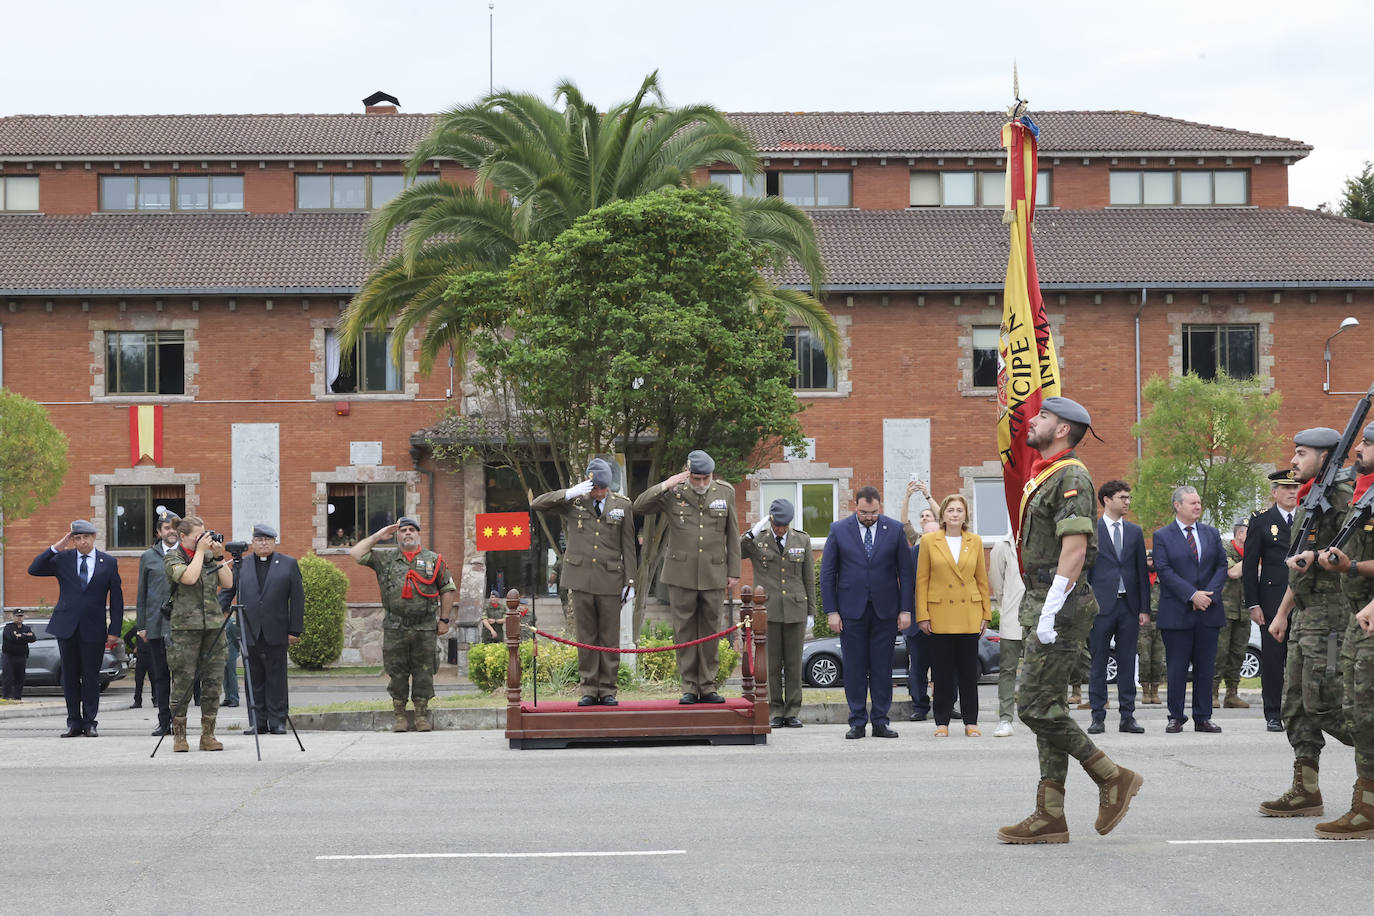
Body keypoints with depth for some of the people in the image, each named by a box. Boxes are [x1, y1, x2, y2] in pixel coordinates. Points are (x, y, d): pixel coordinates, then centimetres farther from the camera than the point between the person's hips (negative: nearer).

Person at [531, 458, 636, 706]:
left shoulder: (622, 505, 7)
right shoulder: (572, 502, 6)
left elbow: (628, 547, 7)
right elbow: (537, 504, -2)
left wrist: (630, 582, 2)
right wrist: (571, 493, -12)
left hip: (610, 579, 0)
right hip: (581, 578, 0)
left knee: (610, 637, 2)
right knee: (586, 637, 3)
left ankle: (608, 690, 8)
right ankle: (589, 690, 8)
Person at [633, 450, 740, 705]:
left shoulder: (725, 493, 5)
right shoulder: (674, 493, -1)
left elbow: (732, 535, 9)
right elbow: (640, 506, -5)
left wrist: (734, 572, 7)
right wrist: (665, 485, -16)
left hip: (713, 575, 1)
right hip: (681, 574, -1)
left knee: (710, 632, 4)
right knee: (685, 631, 1)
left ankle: (707, 687, 11)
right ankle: (689, 688, 6)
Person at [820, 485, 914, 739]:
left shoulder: (894, 529, 3)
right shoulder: (839, 530, 1)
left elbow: (906, 572, 5)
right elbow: (827, 573, 2)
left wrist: (906, 609, -1)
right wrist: (831, 611, -4)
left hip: (885, 610, 0)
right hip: (851, 610, 0)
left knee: (882, 668, 3)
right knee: (854, 668, 1)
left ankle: (880, 722, 9)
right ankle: (857, 723, 7)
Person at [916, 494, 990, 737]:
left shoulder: (975, 542, 7)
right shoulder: (929, 541, 1)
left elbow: (982, 579, 10)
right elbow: (922, 580, 1)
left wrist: (986, 614, 6)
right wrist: (922, 615, -5)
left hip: (969, 614, 1)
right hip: (940, 614, -1)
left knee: (969, 670, 4)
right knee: (942, 671, 1)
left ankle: (971, 721, 10)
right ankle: (942, 722, 9)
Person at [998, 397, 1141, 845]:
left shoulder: (1071, 477, -13)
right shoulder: (1042, 477, 18)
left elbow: (1074, 549, -21)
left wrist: (1050, 612, -25)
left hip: (1059, 607, -10)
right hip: (1042, 606, 10)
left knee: (1036, 706, -12)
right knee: (1047, 707, 8)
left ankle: (1113, 778, -2)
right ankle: (1050, 816, 9)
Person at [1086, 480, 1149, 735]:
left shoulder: (1135, 532, 12)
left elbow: (1142, 571, 12)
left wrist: (1144, 608, 5)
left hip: (1129, 606, 3)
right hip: (1101, 606, -3)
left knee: (1127, 664, 5)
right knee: (1098, 664, 1)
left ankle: (1128, 717, 9)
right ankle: (1098, 717, 5)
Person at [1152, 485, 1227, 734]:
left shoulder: (1211, 534, 13)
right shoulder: (1162, 536, 0)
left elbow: (1222, 565, 9)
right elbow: (1164, 571, -8)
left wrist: (1210, 594, -7)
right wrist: (1192, 595, -15)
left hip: (1208, 611, 4)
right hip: (1177, 613, -4)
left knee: (1205, 667, 5)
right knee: (1176, 668, -1)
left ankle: (1203, 718, 11)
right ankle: (1176, 717, 7)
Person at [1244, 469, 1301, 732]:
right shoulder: (1261, 521, 3)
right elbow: (1249, 566, 1)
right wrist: (1253, 604, -6)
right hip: (1272, 600, -2)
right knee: (1272, 658, 0)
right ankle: (1273, 714, 6)